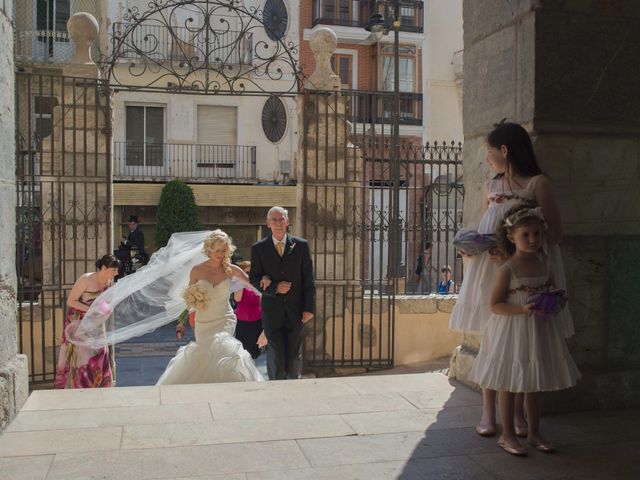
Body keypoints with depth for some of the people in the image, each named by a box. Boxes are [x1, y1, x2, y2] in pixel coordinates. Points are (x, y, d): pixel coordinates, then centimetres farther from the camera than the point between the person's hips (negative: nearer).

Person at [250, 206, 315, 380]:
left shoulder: (301, 245, 1)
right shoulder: (258, 248, 1)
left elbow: (308, 279, 1)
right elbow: (254, 279, 2)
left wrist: (309, 308, -4)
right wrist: (275, 288, -15)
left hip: (296, 310, 1)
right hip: (272, 311, -1)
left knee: (294, 356, 9)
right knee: (275, 356, 1)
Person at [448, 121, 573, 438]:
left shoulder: (538, 184, -4)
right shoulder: (491, 186, 13)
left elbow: (555, 232, -8)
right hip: (491, 271, 5)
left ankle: (517, 412, 16)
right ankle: (488, 412, 11)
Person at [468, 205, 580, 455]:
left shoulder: (544, 264, 3)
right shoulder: (507, 269, -14)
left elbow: (551, 290, 18)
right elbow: (495, 304, -14)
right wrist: (522, 309, -27)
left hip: (539, 330, 6)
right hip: (511, 331, -5)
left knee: (535, 384, 15)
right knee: (508, 385, 5)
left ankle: (534, 432, 30)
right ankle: (507, 434, 19)